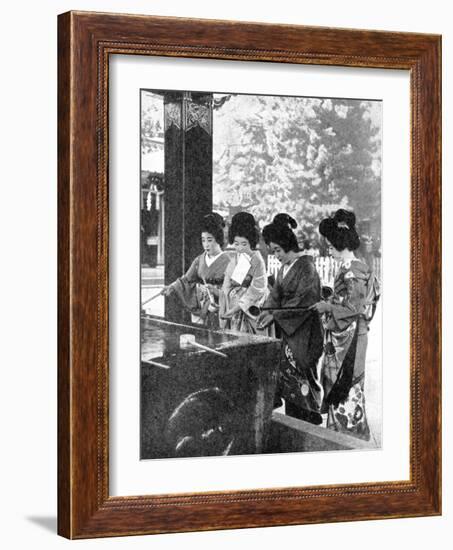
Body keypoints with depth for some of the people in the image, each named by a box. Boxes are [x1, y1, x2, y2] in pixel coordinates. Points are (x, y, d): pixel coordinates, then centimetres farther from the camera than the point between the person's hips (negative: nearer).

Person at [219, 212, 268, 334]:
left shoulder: (257, 261, -6)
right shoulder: (233, 260, 11)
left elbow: (256, 291, -10)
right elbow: (226, 287, 11)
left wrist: (237, 308, -13)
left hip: (249, 312, -5)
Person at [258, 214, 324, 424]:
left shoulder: (306, 266, -13)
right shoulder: (284, 268, 13)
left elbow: (304, 301, -18)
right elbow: (276, 295, 11)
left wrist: (275, 315, -17)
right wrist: (267, 311, -8)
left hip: (303, 332, -8)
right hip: (287, 331, 8)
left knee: (300, 378, -7)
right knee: (288, 380, 7)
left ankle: (311, 420, 2)